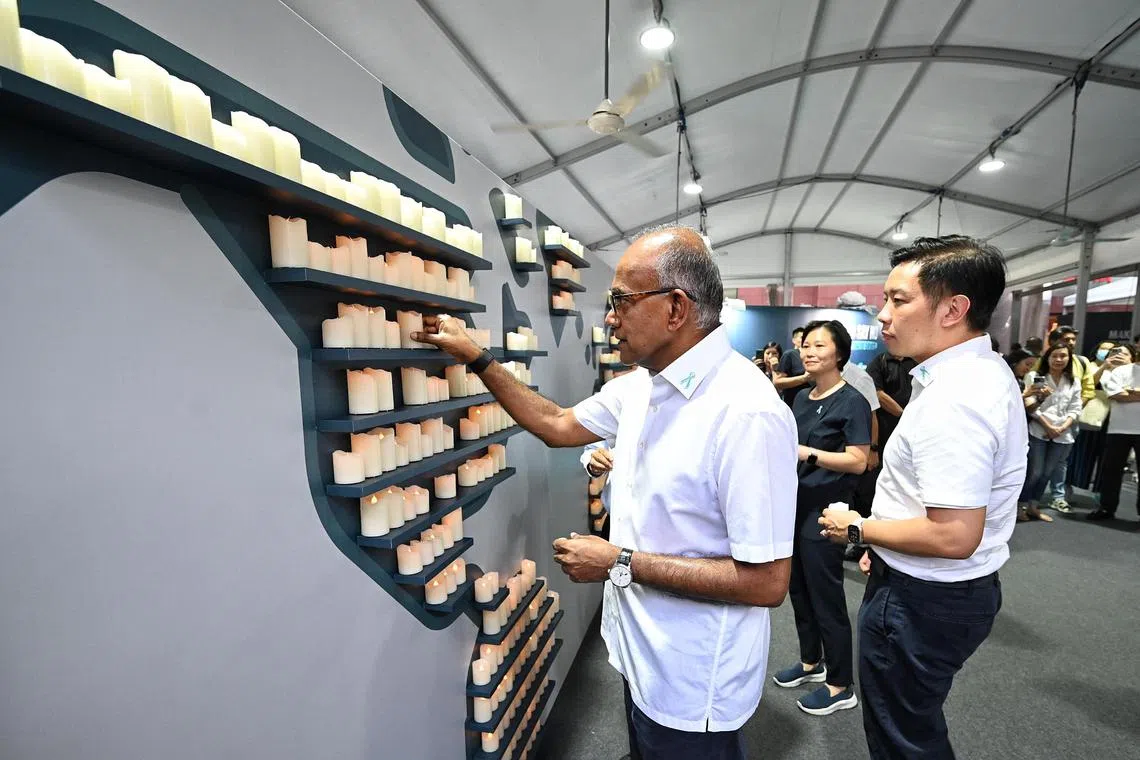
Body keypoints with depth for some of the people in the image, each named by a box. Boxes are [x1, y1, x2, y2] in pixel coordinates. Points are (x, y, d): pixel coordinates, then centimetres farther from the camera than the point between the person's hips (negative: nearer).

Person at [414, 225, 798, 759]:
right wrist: (475, 357, 3)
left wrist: (621, 564, -23)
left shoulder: (746, 413, -30)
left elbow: (768, 582, -26)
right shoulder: (639, 385, -3)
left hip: (690, 687, -7)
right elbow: (558, 426, 6)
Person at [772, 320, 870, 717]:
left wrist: (808, 453, -27)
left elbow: (858, 461, -19)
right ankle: (811, 662, 38)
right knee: (799, 589, 18)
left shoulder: (852, 401, -12)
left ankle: (841, 687, 24)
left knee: (826, 596, 5)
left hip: (824, 511, -7)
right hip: (795, 504, 8)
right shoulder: (801, 397, 9)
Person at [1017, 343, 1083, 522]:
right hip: (1038, 431, -4)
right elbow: (1031, 405, -8)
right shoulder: (1035, 376, -2)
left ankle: (1032, 506, 21)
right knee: (1034, 472, -5)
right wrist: (1047, 426, -13)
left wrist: (1062, 427, -7)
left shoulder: (1074, 382, 12)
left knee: (1046, 473, 10)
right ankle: (1020, 506, 7)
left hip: (1063, 436, 5)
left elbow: (1075, 409, 9)